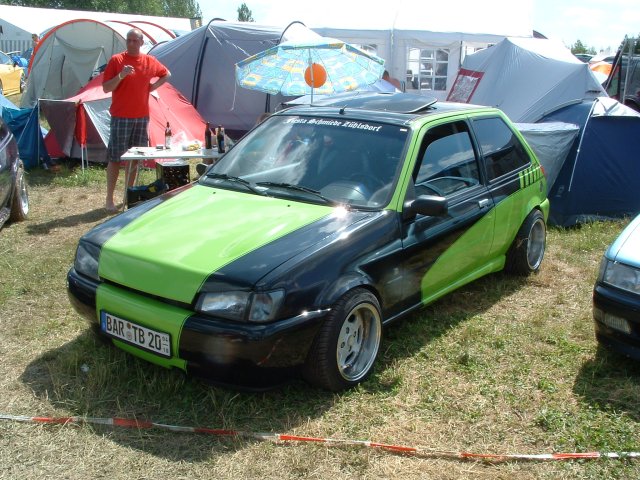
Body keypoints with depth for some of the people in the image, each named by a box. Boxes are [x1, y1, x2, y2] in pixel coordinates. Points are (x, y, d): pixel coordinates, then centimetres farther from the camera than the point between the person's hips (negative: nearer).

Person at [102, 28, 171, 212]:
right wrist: (121, 75, -23)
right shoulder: (116, 60, -4)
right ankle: (109, 199, 2)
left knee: (134, 158, 9)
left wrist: (153, 86, 9)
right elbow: (106, 88, -7)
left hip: (142, 117, 4)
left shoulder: (150, 61, 7)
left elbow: (166, 74, 25)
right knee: (115, 158, -4)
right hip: (121, 117, -4)